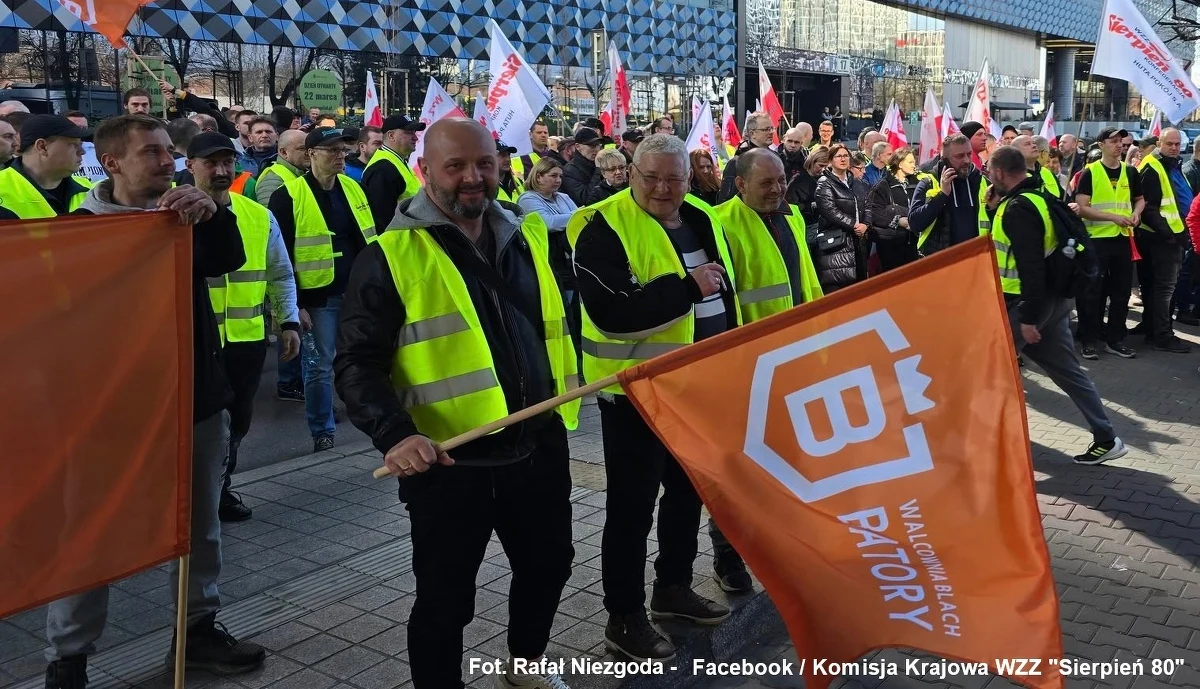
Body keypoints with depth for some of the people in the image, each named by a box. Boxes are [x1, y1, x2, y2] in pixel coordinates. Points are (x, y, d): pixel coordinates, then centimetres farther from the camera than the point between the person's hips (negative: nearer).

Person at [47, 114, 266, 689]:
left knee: (199, 527, 14)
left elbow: (230, 259, -12)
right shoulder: (85, 225, -2)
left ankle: (198, 630, 29)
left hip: (198, 398, 4)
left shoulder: (186, 213, 8)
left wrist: (212, 213, -29)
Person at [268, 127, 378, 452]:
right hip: (319, 297, -5)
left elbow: (370, 239, 17)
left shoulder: (353, 188, 10)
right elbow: (281, 255, -8)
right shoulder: (289, 196, -7)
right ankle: (322, 433, 15)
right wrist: (294, 304, -11)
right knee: (320, 366, 2)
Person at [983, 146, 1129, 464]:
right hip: (1053, 298, 10)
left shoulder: (1019, 208, -18)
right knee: (1067, 370, 12)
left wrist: (1028, 317, -24)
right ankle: (1106, 439, 13)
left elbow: (1031, 266, -25)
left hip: (1027, 301, -10)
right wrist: (995, 210, 13)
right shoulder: (1036, 198, 13)